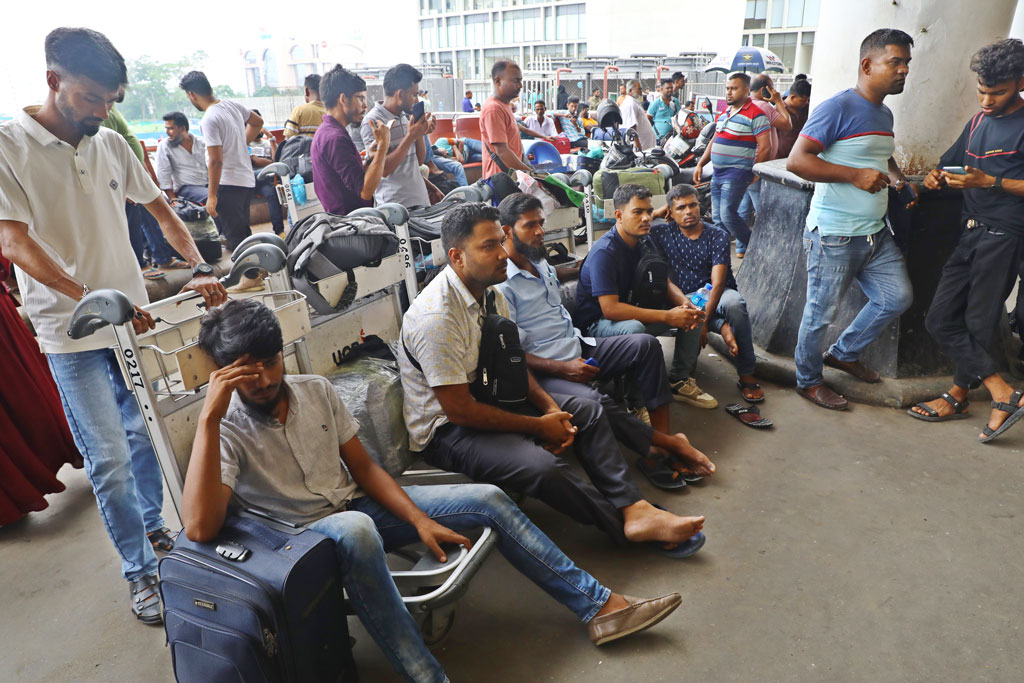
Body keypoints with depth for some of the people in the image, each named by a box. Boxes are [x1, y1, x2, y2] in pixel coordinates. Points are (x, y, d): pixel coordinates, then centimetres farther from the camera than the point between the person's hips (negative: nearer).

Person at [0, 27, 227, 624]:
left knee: (147, 435, 16)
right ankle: (142, 570, 15)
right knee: (110, 458, -2)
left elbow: (160, 207, 12)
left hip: (135, 318, 5)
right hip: (71, 333, -5)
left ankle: (153, 528, 38)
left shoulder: (111, 144, 5)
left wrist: (201, 268, -4)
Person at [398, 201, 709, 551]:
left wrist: (550, 407, -7)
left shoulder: (491, 293, 1)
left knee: (588, 411, 0)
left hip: (488, 398, 9)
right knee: (545, 467, -30)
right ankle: (626, 527, -8)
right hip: (446, 427, -9)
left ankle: (634, 508, -8)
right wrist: (538, 427, -17)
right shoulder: (436, 315, -27)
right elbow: (459, 410, -25)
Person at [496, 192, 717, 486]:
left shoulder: (539, 261, 13)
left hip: (580, 348, 9)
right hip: (545, 370, -8)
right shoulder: (500, 285, -15)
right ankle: (670, 443, -13)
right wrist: (563, 368, -23)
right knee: (594, 401, -35)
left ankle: (661, 442, -14)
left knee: (645, 344, -10)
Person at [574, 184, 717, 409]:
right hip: (597, 323, -9)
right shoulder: (604, 252, -24)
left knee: (691, 310, 0)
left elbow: (664, 283, 10)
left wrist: (685, 303, -14)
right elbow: (610, 309, -32)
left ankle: (680, 380, 2)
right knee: (634, 329, -41)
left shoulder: (643, 243, 4)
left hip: (630, 311, 9)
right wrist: (667, 316, -32)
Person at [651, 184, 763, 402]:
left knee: (735, 303, -36)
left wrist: (704, 321, -25)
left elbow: (718, 283, -12)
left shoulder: (718, 236, -4)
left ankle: (746, 376, -26)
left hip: (716, 295, 0)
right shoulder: (662, 233, 2)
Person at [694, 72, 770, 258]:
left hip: (737, 173, -8)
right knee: (717, 218, 9)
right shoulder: (725, 113, 17)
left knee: (727, 215, -12)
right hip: (718, 173, 8)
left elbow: (765, 147, -12)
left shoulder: (755, 114, -8)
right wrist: (700, 164, 14)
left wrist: (754, 172, -10)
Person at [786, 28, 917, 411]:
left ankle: (844, 353, 31)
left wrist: (898, 178, 12)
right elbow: (796, 161, -21)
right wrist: (855, 175, -22)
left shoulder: (884, 114, 15)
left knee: (897, 297, 13)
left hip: (875, 232, 9)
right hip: (834, 235, -9)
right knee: (821, 313, 1)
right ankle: (808, 380, 20)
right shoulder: (838, 108, -13)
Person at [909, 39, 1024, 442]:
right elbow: (951, 163, 24)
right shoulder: (978, 123, 16)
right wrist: (937, 176, 2)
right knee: (941, 320, 2)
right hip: (972, 233, 8)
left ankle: (958, 395, 13)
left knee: (977, 324, -2)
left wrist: (990, 182, -18)